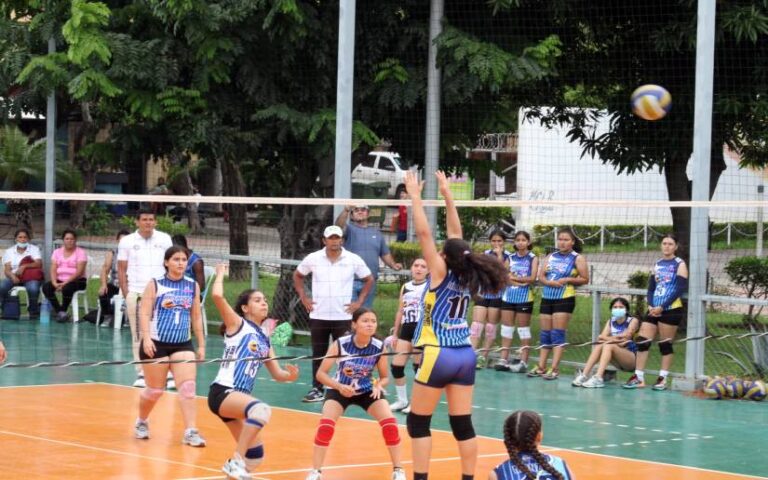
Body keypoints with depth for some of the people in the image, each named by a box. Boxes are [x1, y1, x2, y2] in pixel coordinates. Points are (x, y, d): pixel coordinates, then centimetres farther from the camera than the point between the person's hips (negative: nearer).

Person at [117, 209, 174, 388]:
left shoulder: (165, 239, 7)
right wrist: (126, 295, -2)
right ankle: (141, 375, 7)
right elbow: (121, 270, 7)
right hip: (136, 293, 0)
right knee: (139, 336, 1)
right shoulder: (127, 241, 5)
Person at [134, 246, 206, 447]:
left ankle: (190, 432, -13)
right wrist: (146, 338, -22)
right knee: (155, 390, 7)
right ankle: (141, 422, 33)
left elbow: (196, 317, 13)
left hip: (183, 344, 3)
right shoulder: (155, 285, -3)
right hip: (156, 343, -3)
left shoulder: (192, 286, 7)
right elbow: (145, 313, -8)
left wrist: (201, 344, 10)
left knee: (188, 387, -13)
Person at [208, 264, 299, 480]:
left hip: (239, 397, 8)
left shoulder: (264, 339, 18)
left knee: (256, 456, 8)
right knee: (262, 409, -36)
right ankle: (236, 461, -29)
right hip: (222, 392, -8)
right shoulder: (237, 324, -1)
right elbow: (217, 296, -18)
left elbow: (276, 373, 21)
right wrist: (220, 274, 1)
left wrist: (290, 375, -2)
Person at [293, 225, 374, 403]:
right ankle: (317, 389, 13)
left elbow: (369, 279, 9)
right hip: (318, 316, 1)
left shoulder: (353, 260, -3)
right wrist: (303, 298, 6)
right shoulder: (313, 258, -1)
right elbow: (297, 276, 15)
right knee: (318, 354, 5)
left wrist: (359, 301, 2)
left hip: (343, 316, -1)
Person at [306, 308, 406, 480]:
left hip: (368, 390, 1)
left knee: (389, 423, -17)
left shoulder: (379, 347, -22)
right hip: (340, 390, -1)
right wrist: (339, 386, -39)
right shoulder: (340, 344, -27)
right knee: (325, 425, -22)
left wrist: (379, 385, -32)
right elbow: (321, 373, -22)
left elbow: (385, 377, -8)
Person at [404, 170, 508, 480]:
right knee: (463, 424, 7)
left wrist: (415, 196, -5)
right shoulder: (467, 277, 5)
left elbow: (423, 233, -11)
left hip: (439, 356, -6)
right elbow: (455, 234, 14)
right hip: (465, 356, 6)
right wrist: (447, 196, 19)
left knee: (418, 422, 2)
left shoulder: (441, 274, -10)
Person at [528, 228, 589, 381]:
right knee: (544, 334, 7)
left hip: (565, 299, -5)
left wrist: (568, 280, -15)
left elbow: (585, 279, -2)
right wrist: (550, 282, -11)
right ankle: (541, 367, 13)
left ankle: (555, 369, -10)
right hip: (547, 298, 5)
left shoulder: (578, 258, 2)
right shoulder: (551, 257, 15)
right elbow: (541, 276, 9)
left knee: (558, 334, -9)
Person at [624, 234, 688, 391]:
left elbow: (680, 289, -11)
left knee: (665, 344, 0)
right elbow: (651, 287, 15)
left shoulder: (679, 264, -3)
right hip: (655, 310, 6)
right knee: (642, 341, -1)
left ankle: (663, 379, 9)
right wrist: (651, 305, -4)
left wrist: (662, 307, -16)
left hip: (671, 310, -6)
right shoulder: (657, 264, 15)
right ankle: (639, 378, 3)